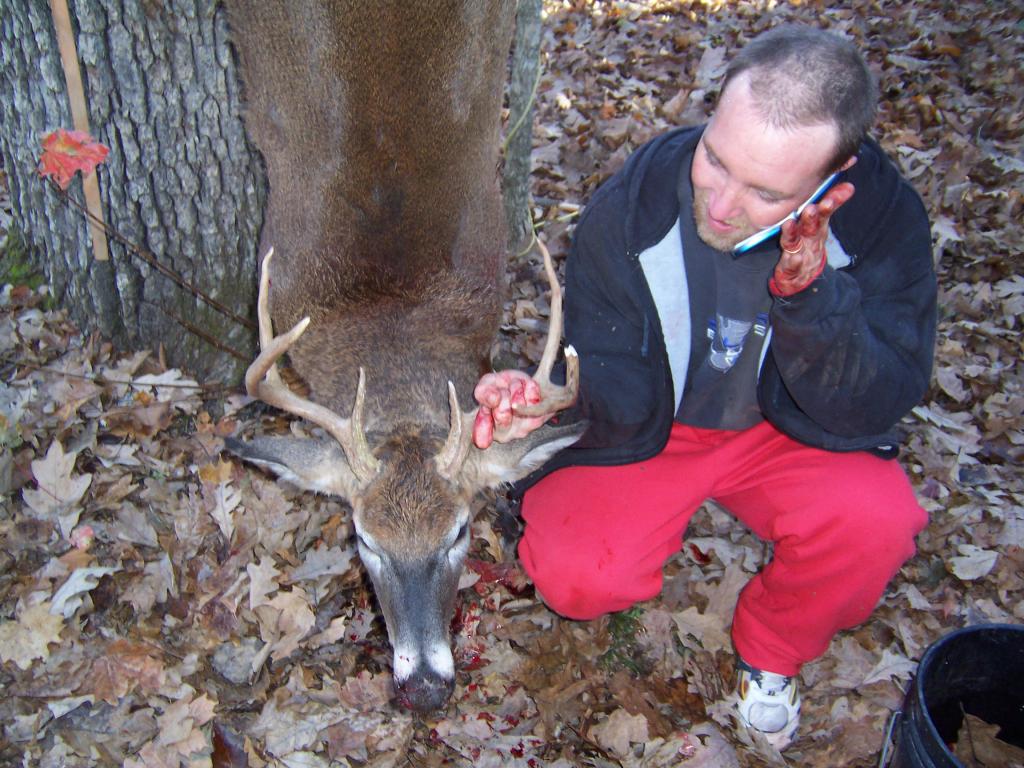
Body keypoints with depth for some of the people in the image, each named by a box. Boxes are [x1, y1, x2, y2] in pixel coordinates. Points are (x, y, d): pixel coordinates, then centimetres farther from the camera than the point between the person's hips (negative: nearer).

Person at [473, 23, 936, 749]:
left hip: (785, 433, 1)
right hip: (656, 426, -1)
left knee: (875, 518, -28)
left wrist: (810, 293, -39)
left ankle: (770, 653, 5)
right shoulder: (626, 209, -23)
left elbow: (870, 411, -23)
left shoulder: (884, 215, -21)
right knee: (572, 576, -22)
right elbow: (619, 404, -19)